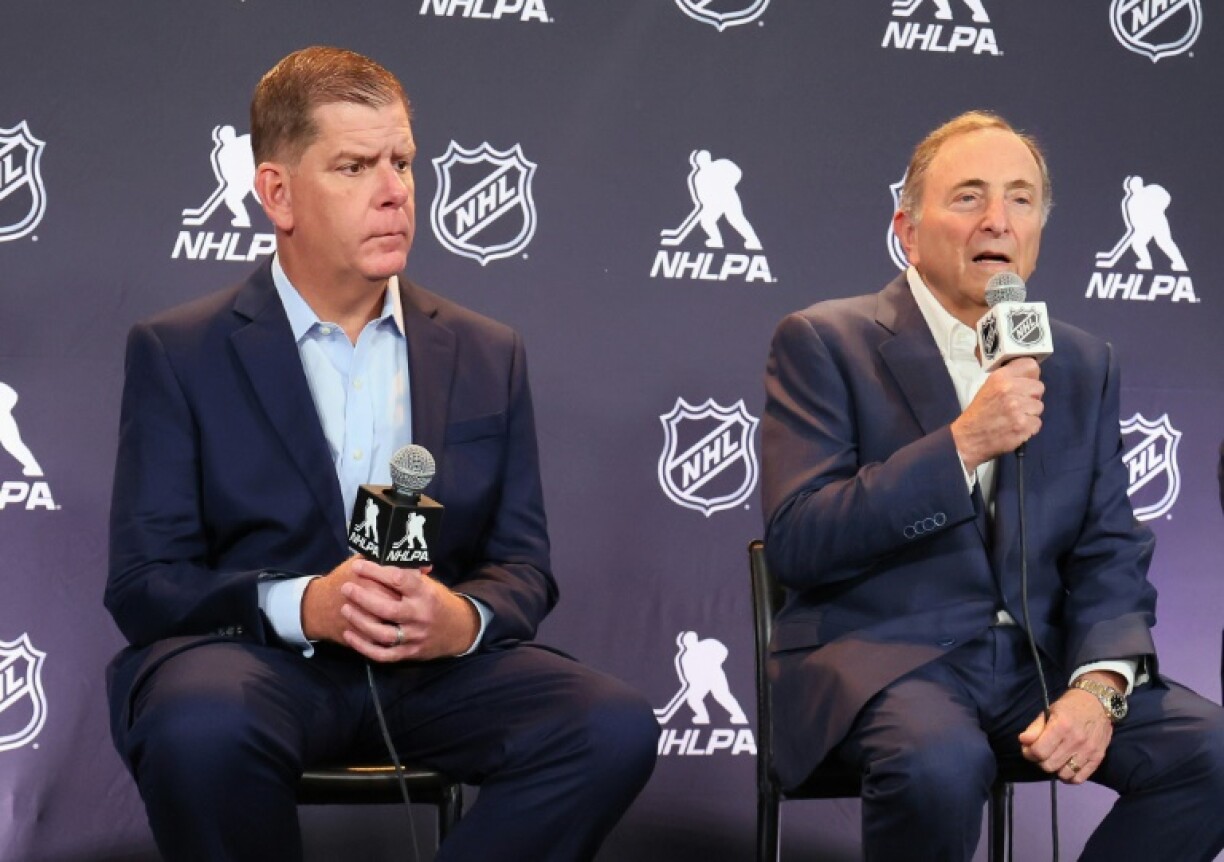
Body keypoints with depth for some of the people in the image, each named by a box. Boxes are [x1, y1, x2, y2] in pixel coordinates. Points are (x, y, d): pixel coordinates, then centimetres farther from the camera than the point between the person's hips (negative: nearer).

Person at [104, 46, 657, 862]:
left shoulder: (488, 355, 15)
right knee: (203, 729, -38)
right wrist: (301, 604, -20)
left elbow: (523, 564, 12)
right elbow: (144, 582, -1)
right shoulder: (178, 354, 5)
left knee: (616, 728, -25)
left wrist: (465, 619, -14)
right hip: (259, 659, -3)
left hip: (438, 665, 3)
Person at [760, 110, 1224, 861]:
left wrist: (1097, 685, -13)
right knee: (940, 763, -36)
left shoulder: (1085, 366, 12)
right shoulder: (823, 343, -2)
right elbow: (795, 542, -12)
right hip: (881, 653, -4)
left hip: (1037, 658, 5)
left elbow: (1111, 559, 7)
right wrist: (961, 445, -20)